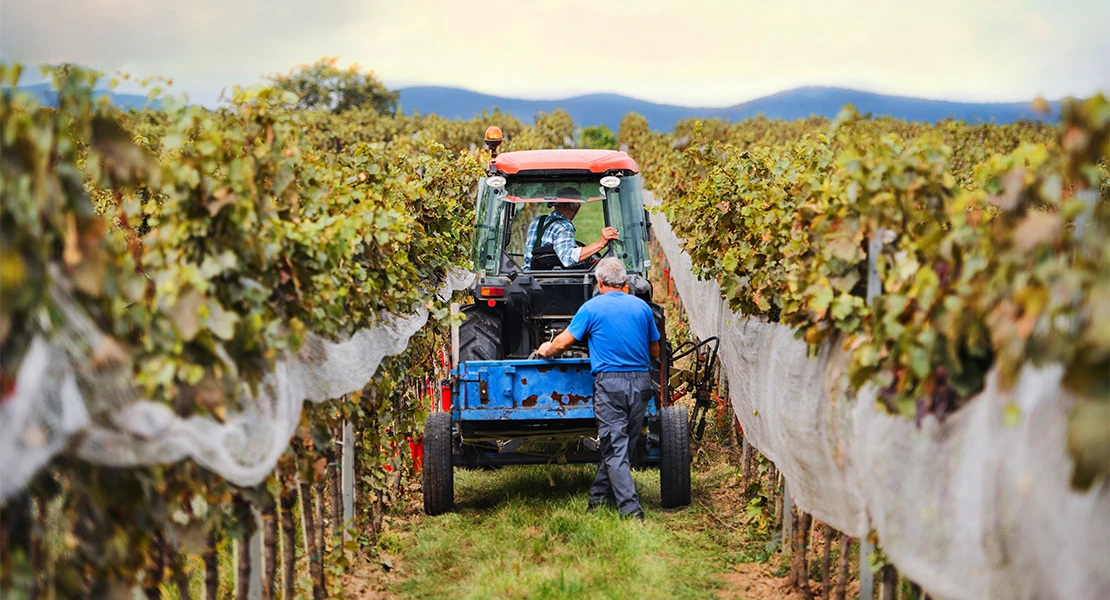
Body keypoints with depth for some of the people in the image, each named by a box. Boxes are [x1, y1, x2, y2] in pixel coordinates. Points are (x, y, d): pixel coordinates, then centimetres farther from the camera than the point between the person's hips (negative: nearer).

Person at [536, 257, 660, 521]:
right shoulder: (642, 307, 10)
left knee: (615, 449, -4)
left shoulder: (592, 307, -1)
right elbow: (655, 351, 17)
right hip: (641, 381, 4)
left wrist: (546, 351, 23)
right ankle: (600, 495, 24)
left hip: (610, 381, -4)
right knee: (624, 444, 13)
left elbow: (562, 343, 1)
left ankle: (630, 509, -12)